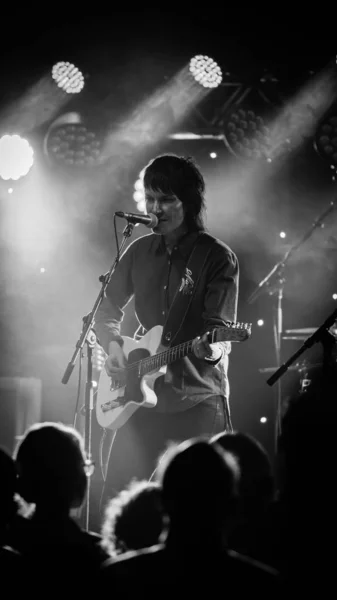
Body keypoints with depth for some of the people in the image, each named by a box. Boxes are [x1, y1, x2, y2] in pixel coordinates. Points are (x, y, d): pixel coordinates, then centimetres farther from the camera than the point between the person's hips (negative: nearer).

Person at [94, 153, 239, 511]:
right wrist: (113, 345, -1)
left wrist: (210, 347, -33)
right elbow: (108, 309, 19)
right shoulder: (139, 251, 10)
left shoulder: (218, 258, -5)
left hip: (199, 400, -5)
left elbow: (220, 325, -11)